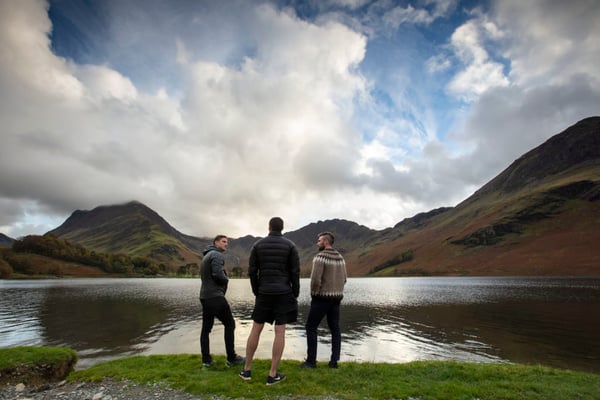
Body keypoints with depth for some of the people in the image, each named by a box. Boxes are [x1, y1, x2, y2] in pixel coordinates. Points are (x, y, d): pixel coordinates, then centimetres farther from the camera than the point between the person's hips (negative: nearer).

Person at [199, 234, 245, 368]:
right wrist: (226, 279, -3)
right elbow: (218, 274, -24)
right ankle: (231, 358, 7)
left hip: (204, 296, 9)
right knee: (229, 324, 2)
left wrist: (224, 278, 6)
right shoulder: (217, 255, -12)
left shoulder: (206, 256, 19)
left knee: (206, 328, 10)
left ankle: (206, 360, 14)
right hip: (215, 297, -9)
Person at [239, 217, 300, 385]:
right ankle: (272, 375, 8)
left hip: (264, 293, 2)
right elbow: (295, 272, -6)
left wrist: (256, 292, 12)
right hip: (284, 293, -2)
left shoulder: (257, 245, 2)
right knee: (280, 332, 4)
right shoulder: (290, 245, -3)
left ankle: (246, 370, 22)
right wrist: (295, 295, 5)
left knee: (255, 329, 14)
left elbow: (252, 271, 0)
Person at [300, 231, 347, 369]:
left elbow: (315, 279, -23)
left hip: (321, 298, -7)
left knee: (311, 327, 5)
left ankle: (311, 361, 8)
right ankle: (334, 361, 15)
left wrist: (314, 293, -6)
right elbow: (343, 279, 12)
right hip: (336, 298, 7)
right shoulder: (340, 258, 7)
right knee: (335, 329, 12)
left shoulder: (320, 257, -16)